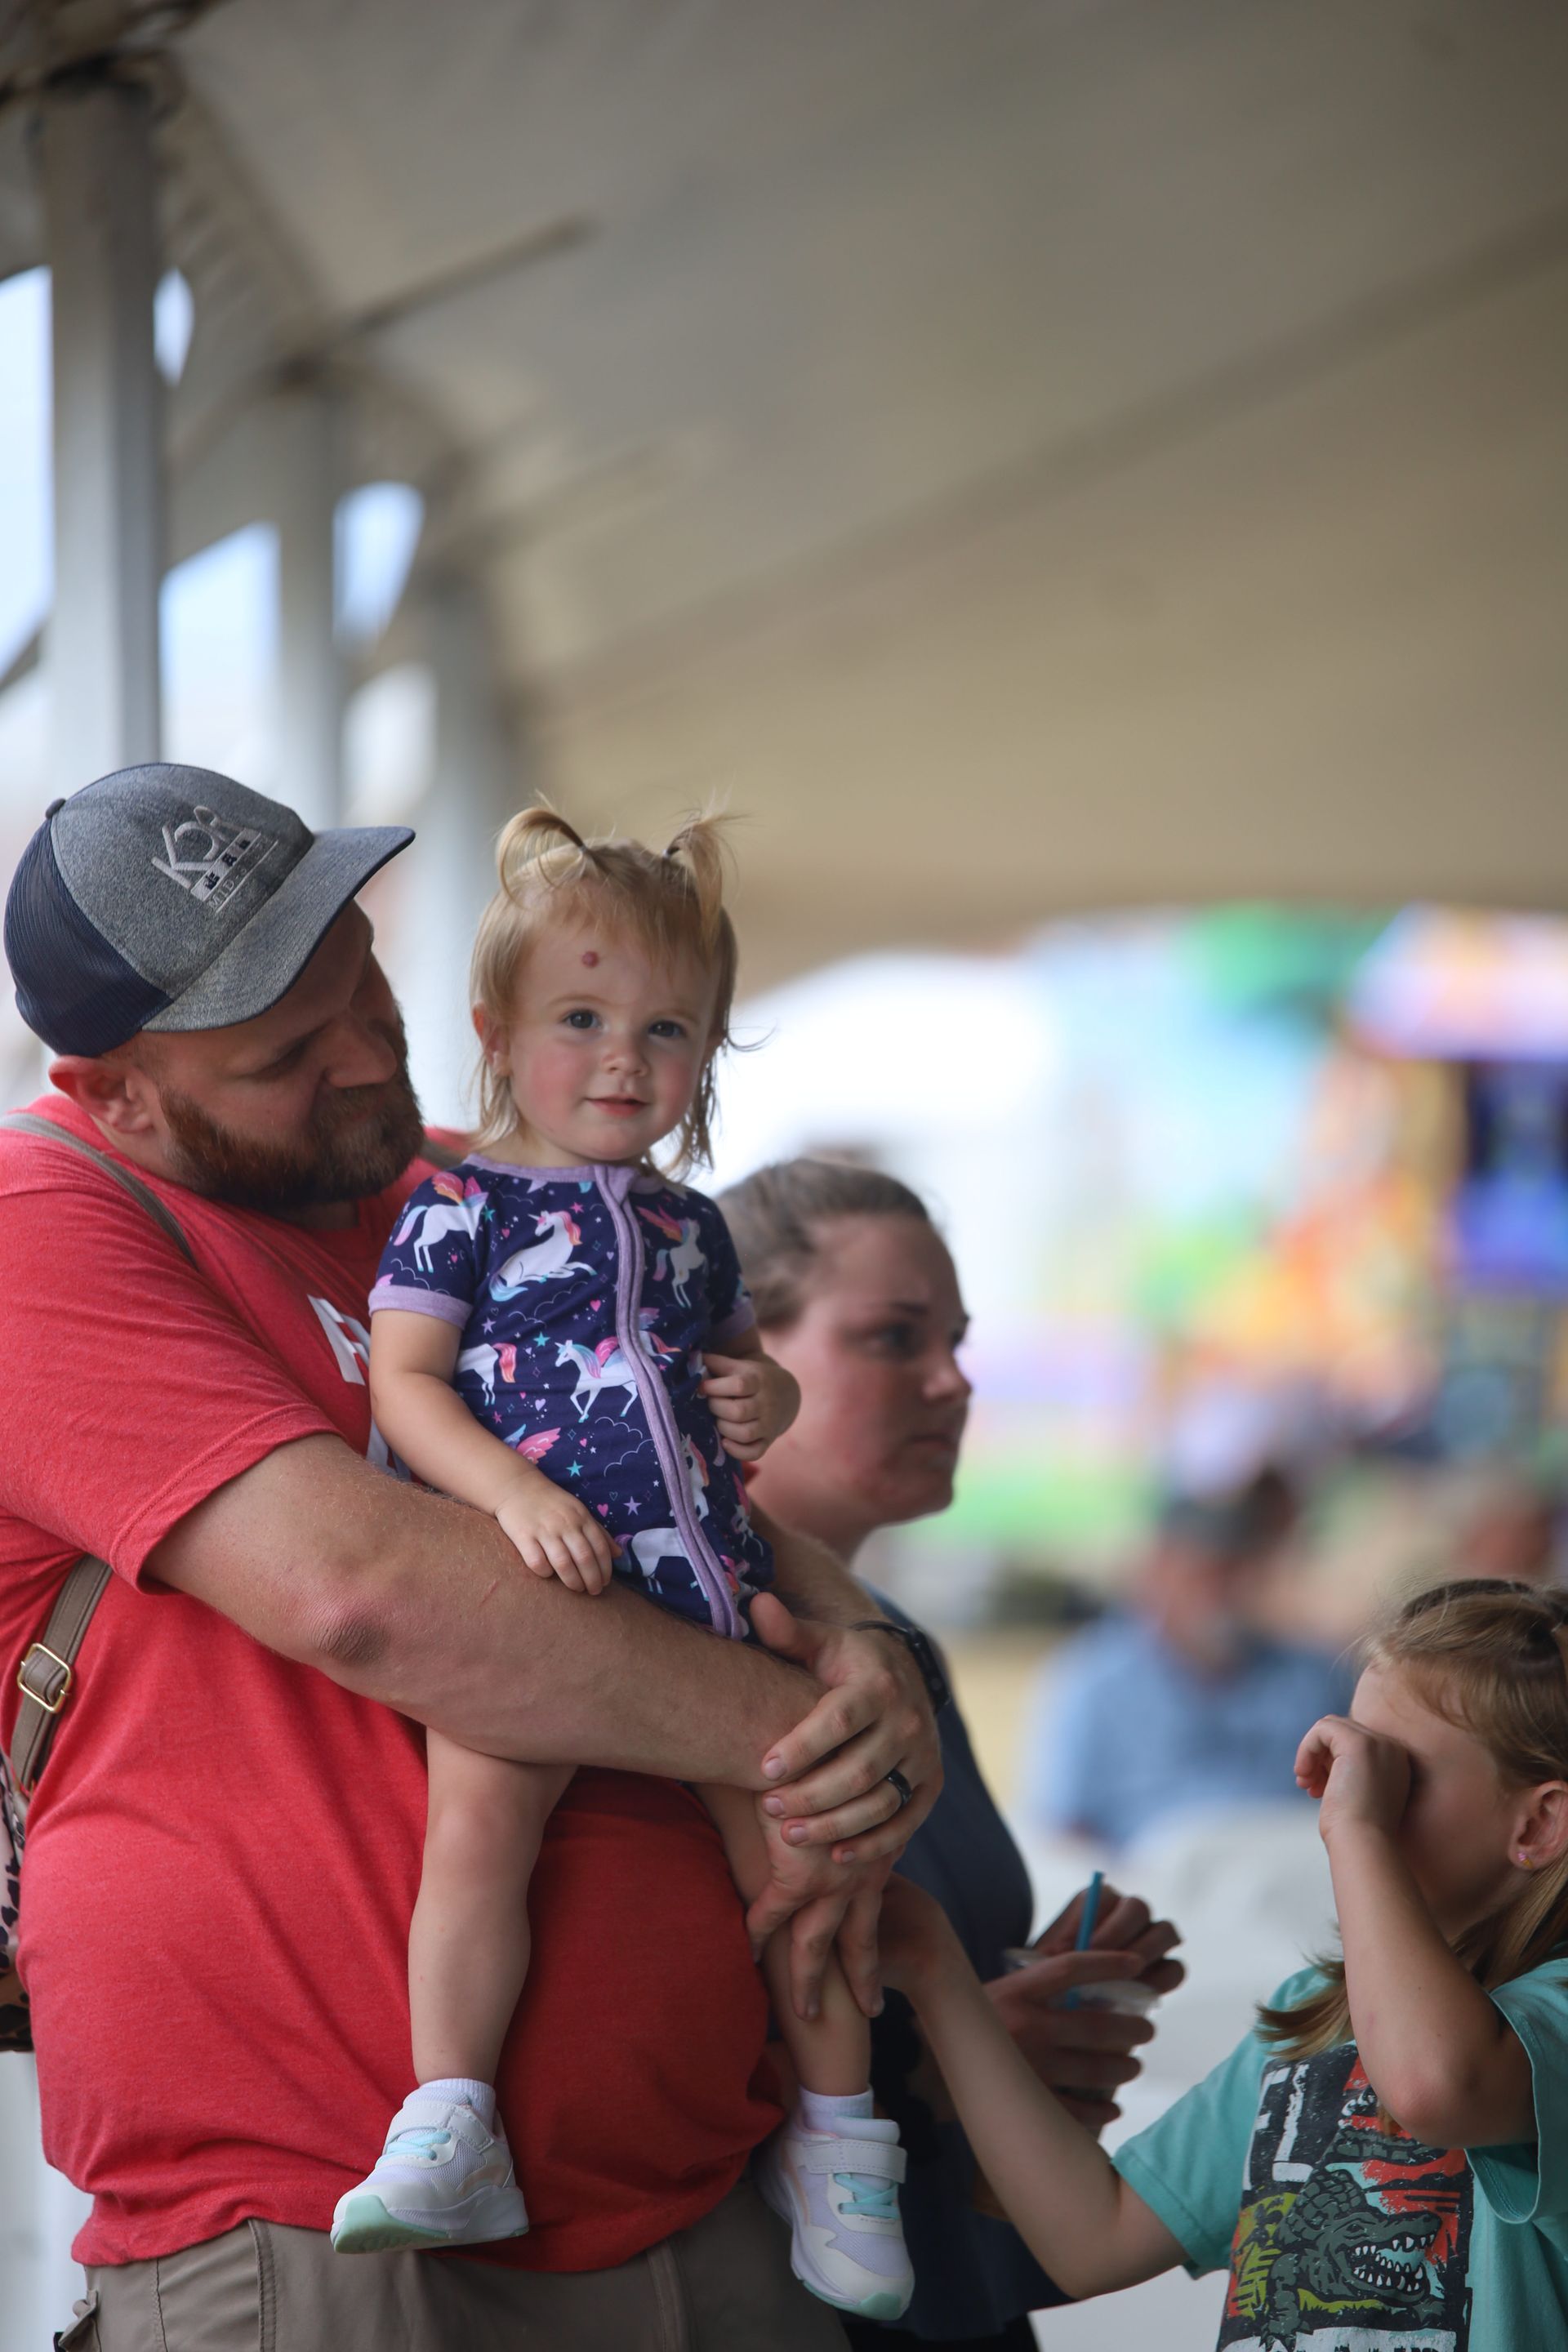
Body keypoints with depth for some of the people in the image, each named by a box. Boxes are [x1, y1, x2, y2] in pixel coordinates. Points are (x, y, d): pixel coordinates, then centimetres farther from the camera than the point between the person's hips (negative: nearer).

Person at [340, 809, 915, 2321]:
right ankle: (449, 2130, -23)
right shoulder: (462, 1205, 5)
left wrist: (767, 1402, 10)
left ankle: (835, 2138, 16)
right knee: (478, 1810, -26)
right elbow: (405, 1380, -3)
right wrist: (518, 1493, -18)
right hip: (530, 1579, -5)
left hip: (705, 1576, 5)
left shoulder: (692, 1227, 21)